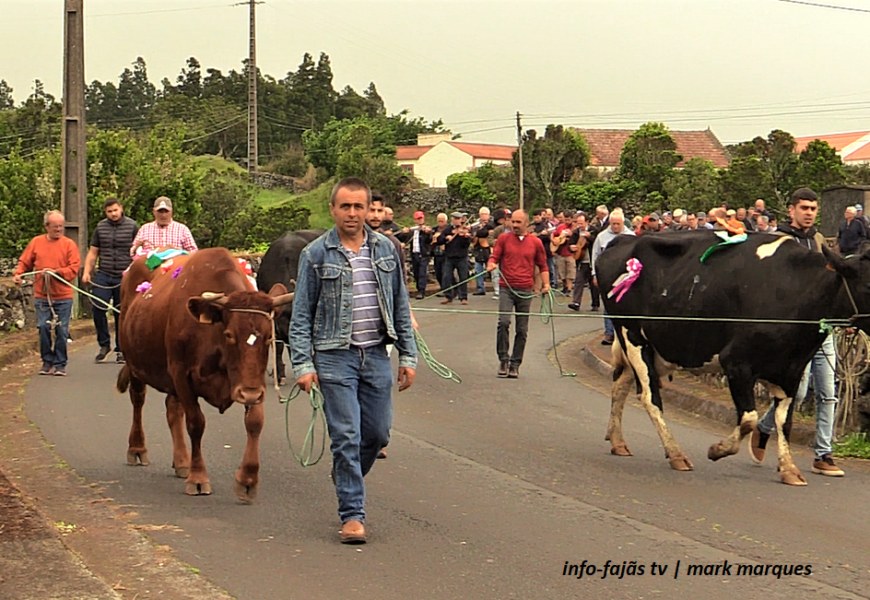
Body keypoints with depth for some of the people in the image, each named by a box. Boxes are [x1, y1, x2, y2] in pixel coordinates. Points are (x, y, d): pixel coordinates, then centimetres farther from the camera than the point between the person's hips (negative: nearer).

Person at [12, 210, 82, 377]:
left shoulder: (69, 244, 1)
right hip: (42, 296, 1)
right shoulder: (36, 242, 7)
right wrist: (18, 274, -8)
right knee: (43, 328, -2)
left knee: (62, 330, -1)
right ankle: (47, 361, 12)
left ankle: (60, 364, 9)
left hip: (63, 296, -1)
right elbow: (24, 262, 10)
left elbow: (74, 269, -6)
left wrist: (56, 271, -17)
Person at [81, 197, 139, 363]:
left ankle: (121, 350, 13)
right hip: (103, 276, 2)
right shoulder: (100, 227, 10)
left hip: (125, 277, -2)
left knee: (122, 313, 3)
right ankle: (104, 345, 9)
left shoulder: (132, 226, 2)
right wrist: (86, 272, 2)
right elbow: (93, 252, 14)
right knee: (98, 309, -9)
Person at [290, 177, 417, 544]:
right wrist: (303, 364, -9)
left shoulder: (385, 249, 7)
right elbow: (301, 315, -1)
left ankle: (348, 483, 36)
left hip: (377, 356, 4)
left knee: (378, 434, 9)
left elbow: (401, 305, 12)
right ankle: (352, 514, 2)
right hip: (335, 357, -4)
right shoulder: (316, 254, -2)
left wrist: (408, 356, 8)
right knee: (346, 437, -6)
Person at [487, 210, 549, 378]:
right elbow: (495, 257, 6)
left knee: (522, 330, 3)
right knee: (503, 322, -19)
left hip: (526, 291, 1)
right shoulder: (503, 239, 6)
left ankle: (515, 364, 12)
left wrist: (546, 284, 0)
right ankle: (503, 359, -5)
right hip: (507, 288, -1)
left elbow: (542, 265, 14)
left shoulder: (536, 243, 8)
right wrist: (492, 264, -18)